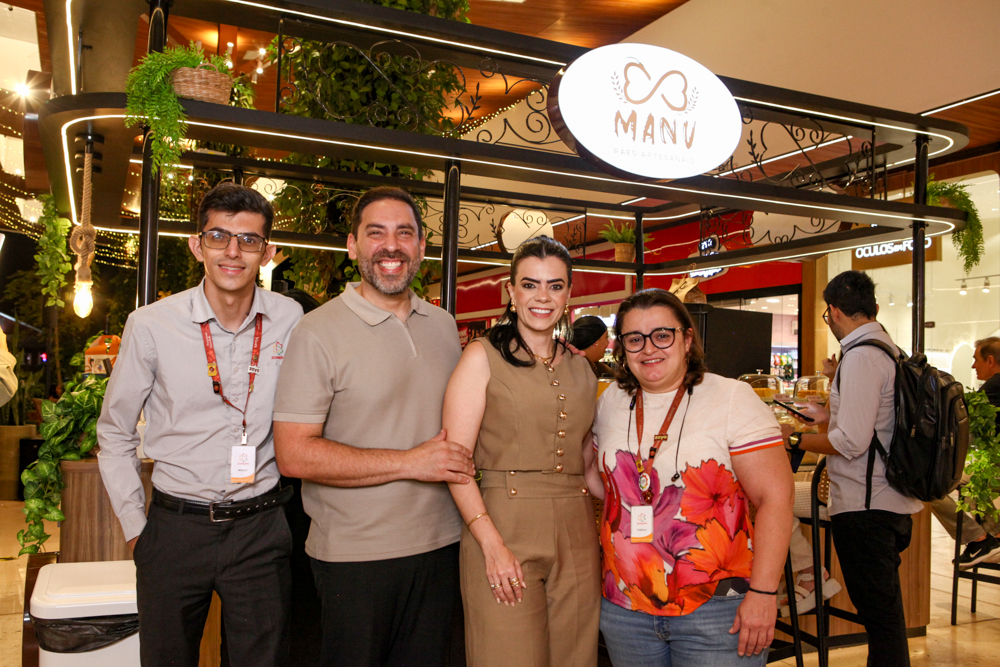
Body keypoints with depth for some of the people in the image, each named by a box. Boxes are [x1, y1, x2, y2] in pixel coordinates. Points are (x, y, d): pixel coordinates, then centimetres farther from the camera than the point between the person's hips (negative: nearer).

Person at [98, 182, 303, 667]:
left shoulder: (290, 320, -4)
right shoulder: (151, 325, -7)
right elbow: (114, 432, 4)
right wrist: (135, 527, 3)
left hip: (260, 530, 1)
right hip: (175, 527, 0)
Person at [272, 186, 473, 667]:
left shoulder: (443, 325, 9)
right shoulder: (319, 331, -11)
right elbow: (293, 454, -17)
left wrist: (461, 461, 2)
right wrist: (410, 463, -19)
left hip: (439, 544, 5)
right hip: (355, 557, -5)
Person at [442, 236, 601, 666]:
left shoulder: (580, 370, 13)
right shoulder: (483, 357, -2)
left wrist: (601, 532, 9)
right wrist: (491, 543, -17)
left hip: (576, 535, 5)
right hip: (503, 528, -5)